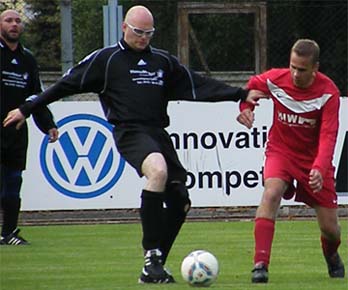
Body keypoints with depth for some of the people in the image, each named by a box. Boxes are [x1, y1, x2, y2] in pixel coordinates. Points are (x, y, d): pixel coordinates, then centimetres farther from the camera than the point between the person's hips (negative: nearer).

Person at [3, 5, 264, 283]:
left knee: (180, 202, -2)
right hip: (129, 132, -6)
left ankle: (154, 267, 10)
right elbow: (67, 85, 7)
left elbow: (198, 85, 20)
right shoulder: (105, 59, 6)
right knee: (158, 170, -35)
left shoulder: (164, 61, 19)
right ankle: (152, 255, -33)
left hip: (158, 133, 6)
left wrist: (241, 94, 13)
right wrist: (27, 108, 6)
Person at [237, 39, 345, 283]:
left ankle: (332, 256, 41)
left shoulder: (328, 92, -20)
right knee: (271, 192, -33)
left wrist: (319, 168, -41)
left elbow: (328, 135, -26)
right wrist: (246, 107, -11)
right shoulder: (275, 79, -15)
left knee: (330, 228, 2)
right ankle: (260, 265, -36)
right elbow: (253, 86, 9)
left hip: (314, 159, 0)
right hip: (281, 151, 0)